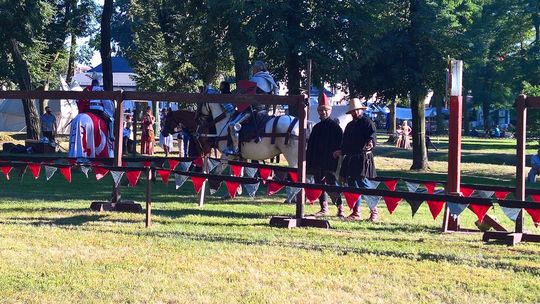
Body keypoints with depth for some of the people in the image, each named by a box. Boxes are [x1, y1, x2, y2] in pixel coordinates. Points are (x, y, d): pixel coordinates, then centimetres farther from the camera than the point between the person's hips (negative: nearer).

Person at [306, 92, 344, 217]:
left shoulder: (335, 126, -4)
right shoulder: (316, 127, 14)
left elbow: (340, 145, -6)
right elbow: (310, 145, 17)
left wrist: (337, 157, -12)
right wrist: (309, 162, 12)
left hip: (331, 163, -7)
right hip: (318, 163, 7)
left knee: (332, 184, -8)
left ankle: (340, 208, -4)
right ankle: (324, 208, 16)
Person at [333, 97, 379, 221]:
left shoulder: (367, 122, -4)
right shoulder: (350, 125, 20)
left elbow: (372, 134, -17)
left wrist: (370, 143, -36)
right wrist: (341, 151, 16)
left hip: (363, 158, -8)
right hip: (350, 159, 8)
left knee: (363, 183, -12)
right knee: (353, 186, 9)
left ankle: (374, 211, -3)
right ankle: (356, 212, 15)